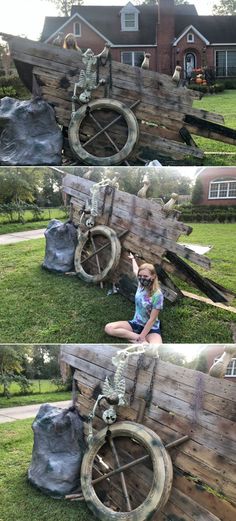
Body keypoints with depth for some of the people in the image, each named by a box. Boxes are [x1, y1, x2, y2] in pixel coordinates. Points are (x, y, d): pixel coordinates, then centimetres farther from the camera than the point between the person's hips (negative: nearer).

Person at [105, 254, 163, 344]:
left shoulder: (157, 295, -22)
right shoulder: (141, 285, -4)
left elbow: (152, 319, -19)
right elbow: (136, 270, 19)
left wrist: (141, 337, -20)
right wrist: (133, 259, 35)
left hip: (151, 328, -7)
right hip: (136, 323, 7)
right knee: (108, 328, -15)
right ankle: (139, 339, -16)